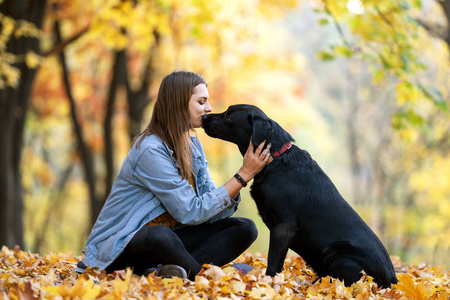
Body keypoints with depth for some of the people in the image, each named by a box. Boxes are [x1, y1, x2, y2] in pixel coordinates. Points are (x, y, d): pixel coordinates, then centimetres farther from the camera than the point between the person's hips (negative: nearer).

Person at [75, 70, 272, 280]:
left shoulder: (193, 146, 8)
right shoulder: (149, 151, -19)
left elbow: (211, 213, -2)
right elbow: (190, 213, -23)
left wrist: (247, 173, -16)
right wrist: (243, 176, -21)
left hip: (164, 238, 9)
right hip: (120, 246, -9)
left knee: (244, 229, -8)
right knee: (159, 236, -43)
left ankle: (166, 270, -25)